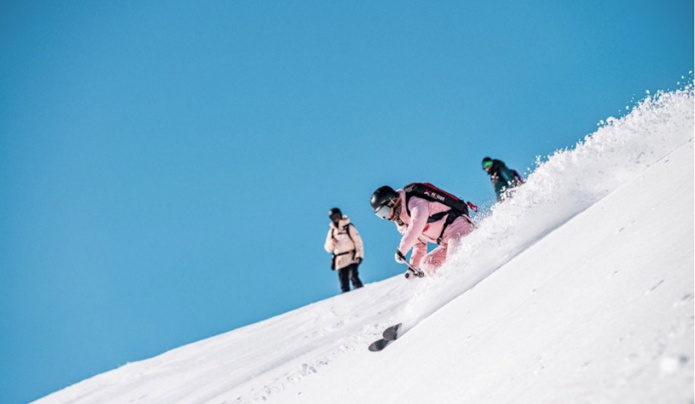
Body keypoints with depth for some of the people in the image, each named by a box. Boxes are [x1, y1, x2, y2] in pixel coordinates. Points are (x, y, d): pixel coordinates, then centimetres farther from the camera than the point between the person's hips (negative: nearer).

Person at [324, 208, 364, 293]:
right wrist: (332, 243, -8)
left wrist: (360, 255, -14)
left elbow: (358, 241, -2)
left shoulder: (349, 227, 1)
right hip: (340, 261, 4)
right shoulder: (331, 231, 14)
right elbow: (328, 248, 14)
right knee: (344, 285, 2)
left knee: (353, 278, -21)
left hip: (351, 258, -4)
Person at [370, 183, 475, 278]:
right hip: (447, 242, 10)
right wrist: (413, 267, 15)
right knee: (427, 265, 0)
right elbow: (419, 246, 27)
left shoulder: (414, 201, -11)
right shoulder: (401, 222, 20)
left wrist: (401, 250, -29)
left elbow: (417, 225, -29)